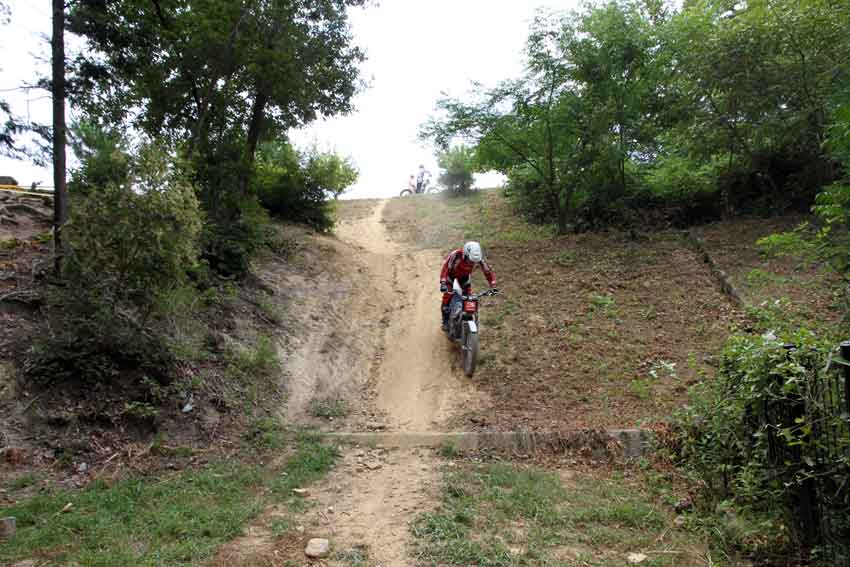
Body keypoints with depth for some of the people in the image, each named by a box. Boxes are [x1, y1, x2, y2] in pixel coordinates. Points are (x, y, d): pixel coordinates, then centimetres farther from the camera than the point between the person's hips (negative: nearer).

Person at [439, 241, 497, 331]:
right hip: (451, 273, -3)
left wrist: (493, 286, -31)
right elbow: (445, 267, -45)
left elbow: (488, 270, -21)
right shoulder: (457, 255, -40)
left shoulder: (478, 258, -29)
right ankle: (445, 321, -2)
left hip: (465, 275, 3)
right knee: (447, 295, -13)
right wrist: (443, 283, -56)